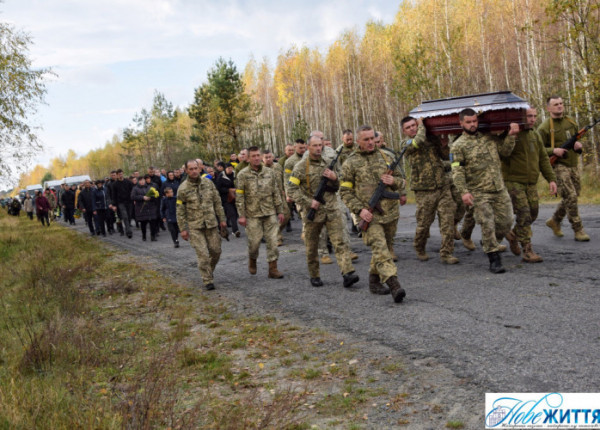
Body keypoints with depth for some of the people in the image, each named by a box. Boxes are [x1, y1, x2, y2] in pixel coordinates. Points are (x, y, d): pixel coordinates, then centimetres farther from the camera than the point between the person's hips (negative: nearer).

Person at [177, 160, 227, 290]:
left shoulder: (208, 183, 4)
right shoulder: (183, 189, -5)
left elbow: (217, 202, 10)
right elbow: (180, 211, -1)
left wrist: (222, 219, 9)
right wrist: (183, 229, -4)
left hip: (211, 224, 3)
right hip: (194, 226, -3)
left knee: (216, 251, 6)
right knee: (203, 254, -8)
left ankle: (209, 272, 31)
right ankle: (208, 281, 2)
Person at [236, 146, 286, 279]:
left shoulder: (269, 172, 7)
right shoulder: (243, 175, -2)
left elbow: (276, 193, 11)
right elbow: (239, 197, -3)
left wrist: (280, 211, 9)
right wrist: (241, 215, -8)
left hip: (270, 213, 3)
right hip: (253, 214, -2)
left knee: (272, 241, 0)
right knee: (254, 241, 2)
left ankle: (273, 269, 6)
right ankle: (252, 260, 32)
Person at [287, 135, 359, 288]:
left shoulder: (328, 164, 12)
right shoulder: (301, 167, -1)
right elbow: (291, 189, -6)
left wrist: (334, 179, -6)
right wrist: (308, 202, -15)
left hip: (332, 210, 2)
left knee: (340, 242, -10)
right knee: (312, 246, 8)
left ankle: (348, 273, -18)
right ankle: (314, 276, 22)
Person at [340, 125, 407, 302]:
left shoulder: (385, 157, 12)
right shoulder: (350, 163, 1)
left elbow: (401, 182, 17)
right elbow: (345, 192, 0)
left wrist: (393, 181, -8)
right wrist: (359, 209, -14)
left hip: (390, 213, 5)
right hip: (369, 215, -5)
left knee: (383, 248, 14)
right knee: (380, 248, -18)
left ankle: (374, 281, 31)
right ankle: (394, 286, -27)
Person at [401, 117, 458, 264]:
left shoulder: (430, 140, 15)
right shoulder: (406, 145, 0)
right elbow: (418, 141, -20)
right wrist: (422, 126, -1)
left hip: (443, 187, 4)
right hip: (424, 192, -4)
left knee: (447, 220, -5)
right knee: (423, 223, 4)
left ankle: (446, 253, 1)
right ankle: (420, 250, 29)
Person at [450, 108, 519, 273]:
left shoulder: (489, 138, 12)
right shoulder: (458, 145, -4)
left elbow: (505, 151, 16)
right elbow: (457, 171, -11)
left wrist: (511, 135, 1)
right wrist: (464, 192, -21)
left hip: (500, 190, 5)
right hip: (479, 193, -5)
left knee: (505, 222, 8)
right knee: (487, 225, -7)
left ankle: (490, 244, 34)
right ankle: (494, 260, 2)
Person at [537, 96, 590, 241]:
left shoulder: (571, 122, 12)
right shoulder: (544, 128, -6)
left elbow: (578, 139, 22)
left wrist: (579, 144, -2)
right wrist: (553, 150, -23)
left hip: (573, 165, 7)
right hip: (558, 166, -7)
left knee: (571, 197, 11)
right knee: (570, 196, -13)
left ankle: (554, 221, 31)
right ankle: (578, 230, -6)